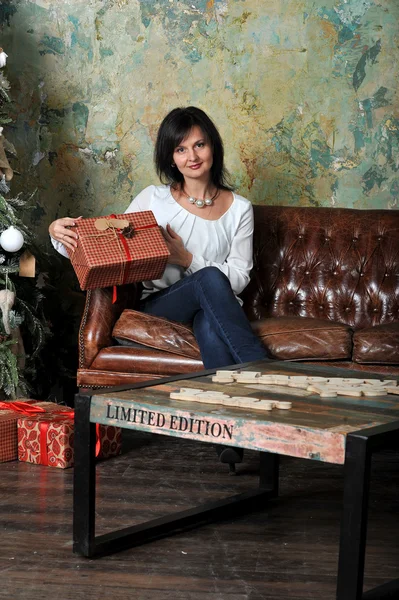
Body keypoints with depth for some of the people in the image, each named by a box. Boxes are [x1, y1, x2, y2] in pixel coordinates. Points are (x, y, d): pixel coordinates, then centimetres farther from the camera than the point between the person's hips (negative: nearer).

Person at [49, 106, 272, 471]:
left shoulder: (239, 208, 8)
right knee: (210, 279, -36)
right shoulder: (154, 200, 6)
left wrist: (188, 259, -10)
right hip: (161, 305, -1)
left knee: (211, 326, -40)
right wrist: (60, 235, -15)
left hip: (218, 309, 1)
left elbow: (239, 278, 3)